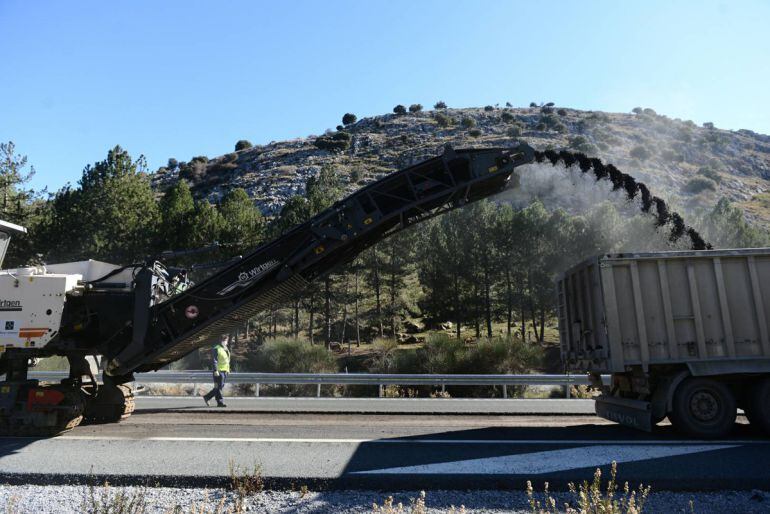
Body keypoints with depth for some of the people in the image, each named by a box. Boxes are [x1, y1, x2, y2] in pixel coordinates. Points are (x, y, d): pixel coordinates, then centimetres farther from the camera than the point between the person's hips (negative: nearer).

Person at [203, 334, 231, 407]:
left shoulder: (227, 349, 17)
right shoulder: (217, 349, -8)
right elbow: (214, 360, -14)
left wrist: (228, 369, 21)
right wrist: (215, 370, -20)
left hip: (225, 371, 9)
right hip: (219, 371, -9)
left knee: (221, 387, 10)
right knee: (218, 387, -3)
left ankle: (207, 397, 21)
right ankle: (220, 402, 2)